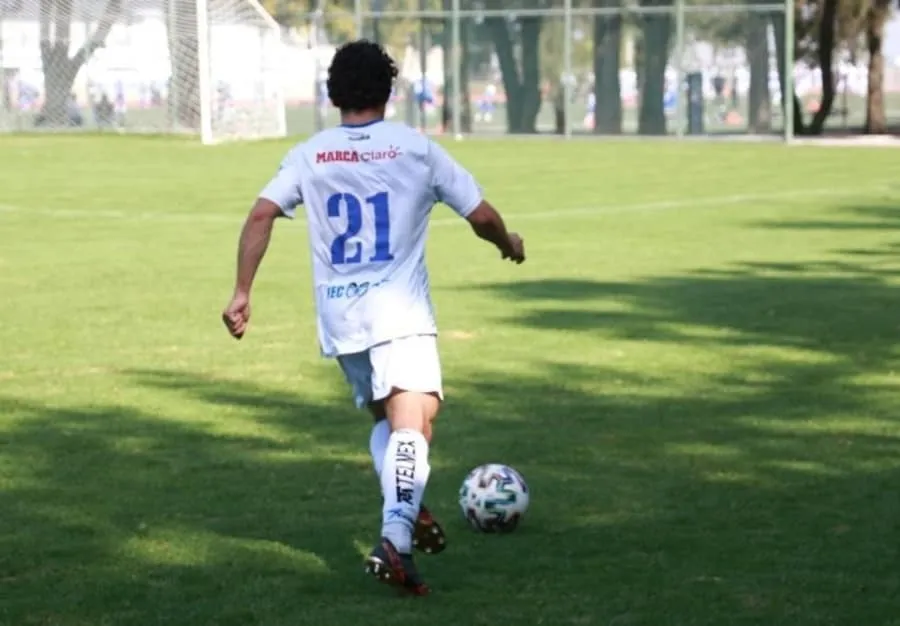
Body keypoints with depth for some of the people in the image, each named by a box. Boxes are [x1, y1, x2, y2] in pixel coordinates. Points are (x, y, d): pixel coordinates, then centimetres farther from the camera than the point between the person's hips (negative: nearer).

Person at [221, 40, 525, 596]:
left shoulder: (309, 155, 6)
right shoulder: (416, 148, 1)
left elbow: (261, 215, -5)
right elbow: (481, 215, 3)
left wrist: (242, 293, -2)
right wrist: (509, 244, 24)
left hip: (339, 316, 4)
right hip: (400, 310, -4)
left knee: (386, 418, 26)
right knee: (414, 423, -16)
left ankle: (407, 516, 18)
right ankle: (396, 540, -34)